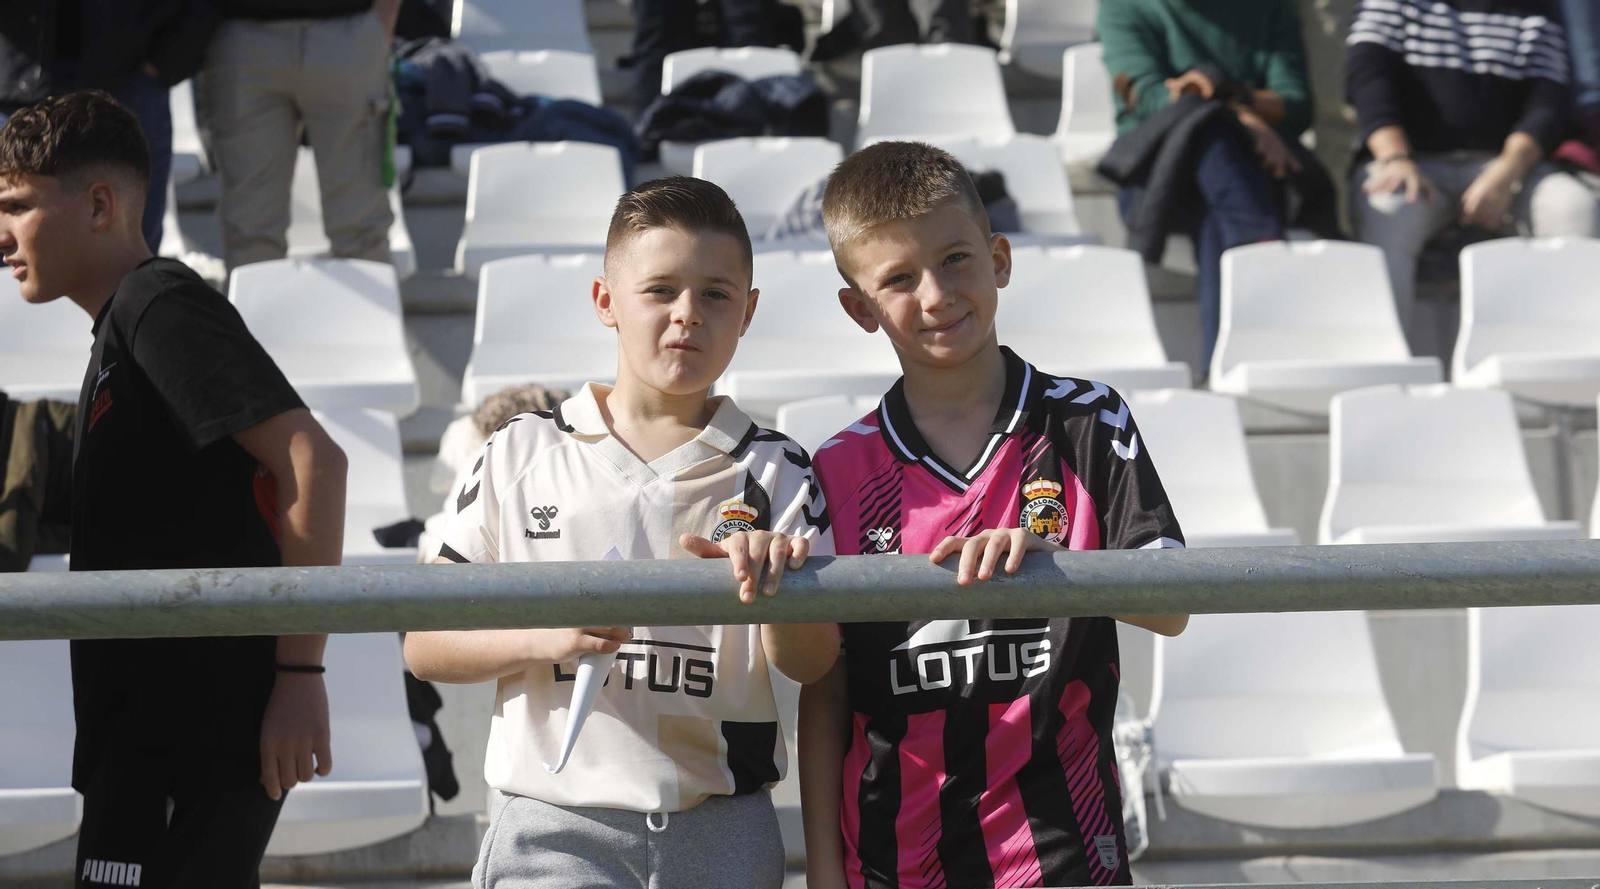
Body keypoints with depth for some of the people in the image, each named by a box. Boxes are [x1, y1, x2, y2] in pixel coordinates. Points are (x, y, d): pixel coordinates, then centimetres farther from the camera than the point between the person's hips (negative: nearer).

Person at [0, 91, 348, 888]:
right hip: (158, 730, 10)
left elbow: (312, 459, -20)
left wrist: (300, 673, -22)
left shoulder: (160, 307, -10)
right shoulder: (125, 323, 21)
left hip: (191, 733, -10)